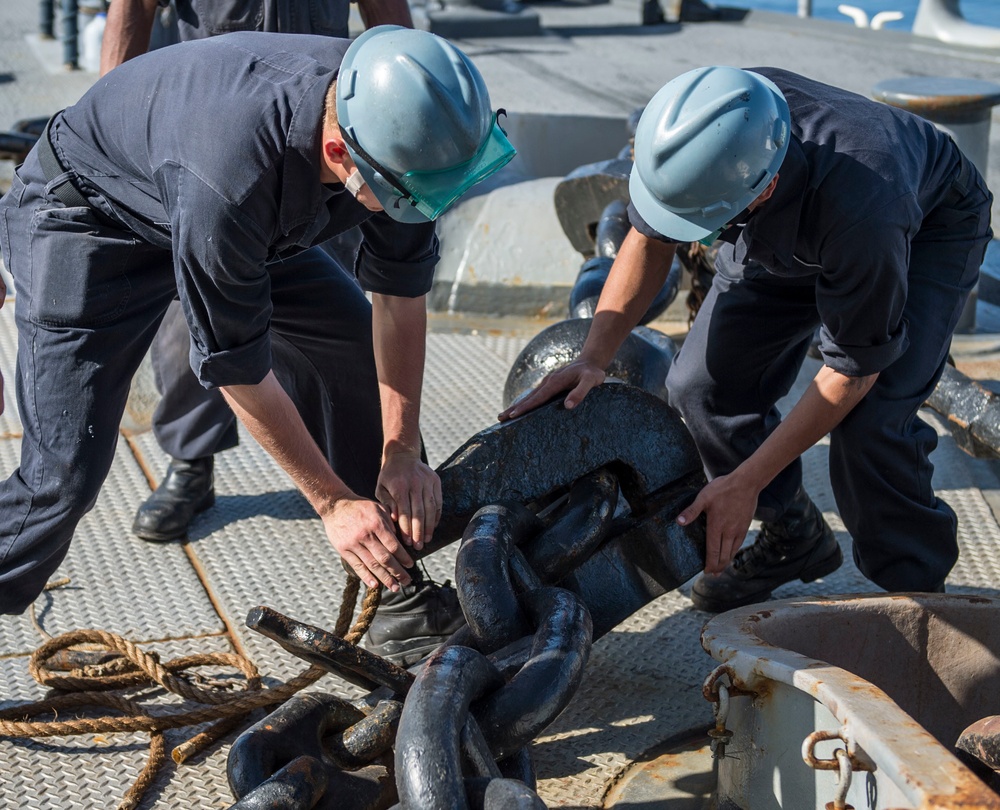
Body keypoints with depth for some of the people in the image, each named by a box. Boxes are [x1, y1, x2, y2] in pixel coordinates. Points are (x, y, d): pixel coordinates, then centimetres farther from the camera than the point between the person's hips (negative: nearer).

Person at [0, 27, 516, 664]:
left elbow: (400, 288, -10)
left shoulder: (396, 122, -25)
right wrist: (332, 503, -21)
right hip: (86, 223, -7)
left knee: (359, 351, 6)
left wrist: (402, 452, -12)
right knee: (65, 474, -18)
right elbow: (236, 364, -29)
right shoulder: (229, 177, -44)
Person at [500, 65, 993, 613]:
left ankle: (913, 588, 1)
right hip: (787, 230, 6)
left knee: (867, 419, -23)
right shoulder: (693, 132, -33)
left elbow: (853, 369, -31)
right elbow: (650, 237, -10)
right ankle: (792, 537, 18)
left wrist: (745, 483, -26)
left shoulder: (859, 210, -46)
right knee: (703, 384, -5)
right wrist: (594, 356, -20)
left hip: (928, 232, -6)